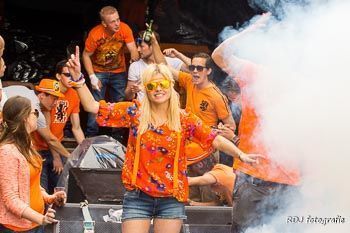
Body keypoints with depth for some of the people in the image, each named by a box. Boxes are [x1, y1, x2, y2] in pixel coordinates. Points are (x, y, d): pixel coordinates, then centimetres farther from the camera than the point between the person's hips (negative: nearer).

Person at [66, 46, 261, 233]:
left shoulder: (184, 119, 2)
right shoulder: (134, 112, 0)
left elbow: (215, 139, 0)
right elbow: (93, 107, -2)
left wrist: (241, 154, -13)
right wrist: (78, 78, -14)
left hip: (172, 199, 1)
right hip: (138, 197, -1)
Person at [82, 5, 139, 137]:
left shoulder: (124, 29, -21)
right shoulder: (95, 34, -25)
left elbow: (133, 49, -25)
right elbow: (86, 55, -14)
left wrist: (135, 56, -48)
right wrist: (92, 77, -21)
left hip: (119, 72, 2)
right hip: (99, 72, -2)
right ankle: (91, 136, 7)